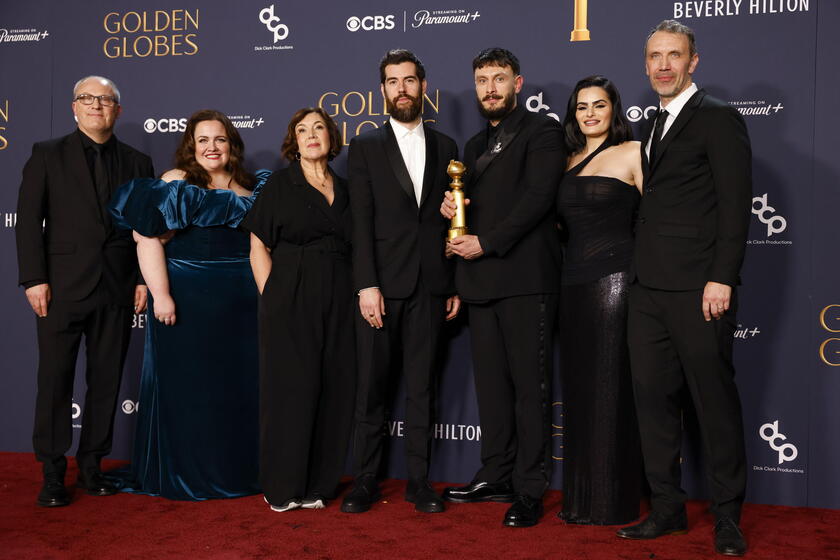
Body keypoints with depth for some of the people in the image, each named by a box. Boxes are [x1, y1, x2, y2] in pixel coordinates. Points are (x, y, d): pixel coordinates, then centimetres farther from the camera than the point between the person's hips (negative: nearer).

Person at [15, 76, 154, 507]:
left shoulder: (137, 162, 11)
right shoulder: (47, 155, 5)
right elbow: (29, 220, 0)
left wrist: (144, 279, 1)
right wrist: (34, 279, -8)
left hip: (117, 290, 2)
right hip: (62, 288, -2)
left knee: (106, 381, 7)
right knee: (54, 380, 1)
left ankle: (91, 467, 19)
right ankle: (52, 475, 11)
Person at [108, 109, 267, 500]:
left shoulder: (250, 189, 10)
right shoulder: (176, 183, -4)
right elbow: (148, 238, -13)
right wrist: (160, 295, -20)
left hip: (239, 304, 5)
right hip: (187, 302, -5)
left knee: (237, 386, 10)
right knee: (185, 385, 5)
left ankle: (235, 469, 25)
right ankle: (183, 474, 18)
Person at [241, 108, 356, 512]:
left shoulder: (344, 190, 15)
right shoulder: (279, 185, 4)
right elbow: (259, 247, 0)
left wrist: (361, 294, 4)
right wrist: (271, 300, -7)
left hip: (338, 303, 4)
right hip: (291, 302, -4)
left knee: (332, 389, 4)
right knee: (290, 388, -1)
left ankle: (317, 483, 15)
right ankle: (283, 486, 11)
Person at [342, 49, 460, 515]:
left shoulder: (445, 147, 13)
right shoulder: (365, 147, 6)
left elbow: (451, 219, 11)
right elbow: (361, 222, -3)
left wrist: (455, 284, 6)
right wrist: (367, 285, -12)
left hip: (430, 288, 2)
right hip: (382, 286, -2)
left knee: (422, 389, 7)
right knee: (372, 388, 3)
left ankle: (419, 481, 16)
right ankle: (365, 481, 13)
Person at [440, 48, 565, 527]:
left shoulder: (542, 132, 0)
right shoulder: (475, 145, 23)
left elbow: (537, 198, -12)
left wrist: (486, 243, -15)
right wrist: (451, 207, 6)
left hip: (525, 279, -7)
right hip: (481, 281, 7)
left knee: (530, 384, -3)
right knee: (491, 384, 11)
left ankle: (530, 491, 3)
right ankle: (497, 477, 21)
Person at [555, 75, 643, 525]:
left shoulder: (631, 153, -1)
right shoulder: (568, 161, 16)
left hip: (615, 279, -6)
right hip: (574, 281, 6)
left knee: (610, 387, -2)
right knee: (578, 387, 10)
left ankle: (614, 501, 9)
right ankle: (581, 497, 21)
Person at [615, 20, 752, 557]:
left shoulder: (718, 118, -4)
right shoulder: (654, 127, 19)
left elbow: (735, 204, -11)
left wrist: (722, 279, -18)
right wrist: (641, 272, 11)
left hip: (697, 289, -7)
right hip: (650, 289, 8)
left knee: (716, 402, 2)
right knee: (654, 398, 10)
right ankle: (668, 508, 21)